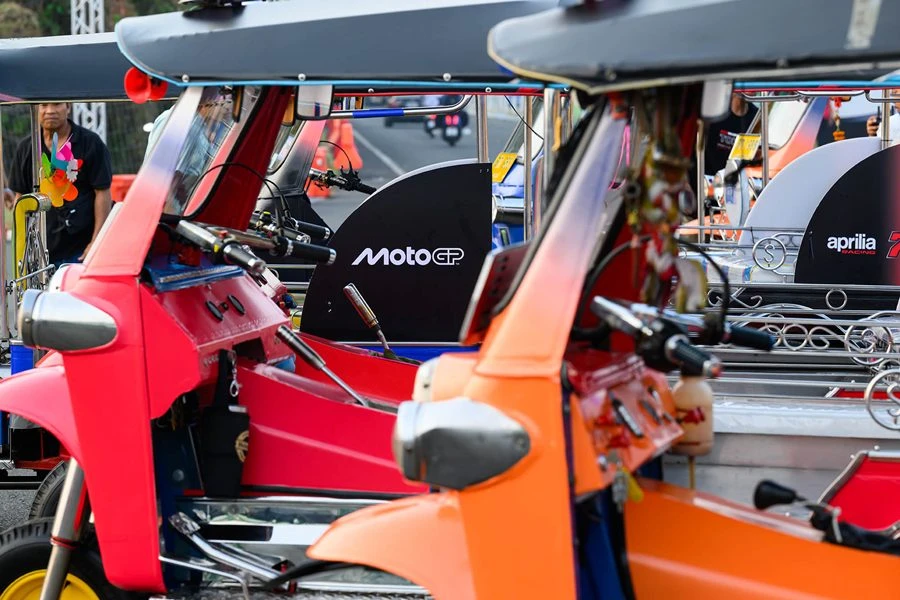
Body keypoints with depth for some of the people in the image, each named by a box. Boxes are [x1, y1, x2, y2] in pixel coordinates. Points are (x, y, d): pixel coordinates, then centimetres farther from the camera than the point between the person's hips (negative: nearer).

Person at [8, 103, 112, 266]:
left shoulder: (91, 143, -2)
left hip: (81, 249, -4)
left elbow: (103, 193, -4)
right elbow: (21, 197, 13)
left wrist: (96, 242, -10)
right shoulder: (26, 148, 10)